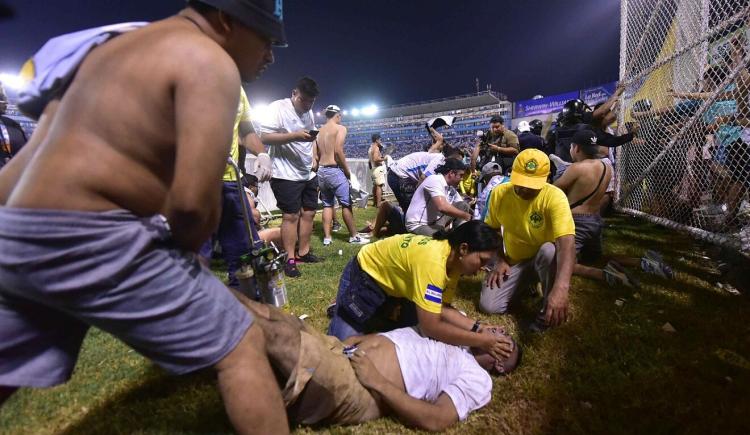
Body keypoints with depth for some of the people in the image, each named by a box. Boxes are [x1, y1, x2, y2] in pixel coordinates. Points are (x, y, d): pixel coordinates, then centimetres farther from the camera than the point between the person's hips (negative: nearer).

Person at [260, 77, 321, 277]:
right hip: (287, 175, -8)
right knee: (291, 215, -3)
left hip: (308, 174, 8)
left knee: (308, 212, 10)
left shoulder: (309, 112, 15)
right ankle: (290, 260, 7)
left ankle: (303, 252, 23)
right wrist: (295, 136, -25)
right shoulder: (278, 107, -9)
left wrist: (314, 158, 10)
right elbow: (265, 137, -17)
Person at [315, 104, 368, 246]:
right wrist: (347, 170, -9)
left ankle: (327, 237, 11)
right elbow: (338, 151, -17)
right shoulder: (340, 128, -4)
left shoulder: (319, 131, 15)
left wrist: (320, 170, 17)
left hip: (321, 171, 7)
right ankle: (353, 236, 8)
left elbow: (316, 154, 10)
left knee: (327, 205, 12)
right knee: (346, 204, 1)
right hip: (335, 170, -7)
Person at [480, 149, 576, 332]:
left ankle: (548, 309, -13)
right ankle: (524, 281, 18)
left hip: (544, 256, -3)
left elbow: (567, 242, -41)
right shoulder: (499, 193, -15)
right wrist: (500, 260, -9)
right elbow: (492, 229, 3)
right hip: (513, 259, 3)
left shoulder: (555, 197, -28)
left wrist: (561, 287, -55)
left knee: (550, 250, -39)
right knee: (489, 306, -12)